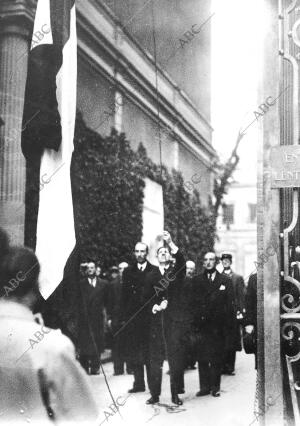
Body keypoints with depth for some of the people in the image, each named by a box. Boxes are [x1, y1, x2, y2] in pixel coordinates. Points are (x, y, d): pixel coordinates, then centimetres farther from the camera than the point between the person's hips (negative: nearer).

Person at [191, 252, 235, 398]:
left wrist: (228, 325, -3)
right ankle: (204, 387, 8)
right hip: (202, 325, 1)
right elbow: (193, 303, 5)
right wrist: (195, 324, -4)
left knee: (216, 358, 3)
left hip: (218, 325, -1)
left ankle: (215, 387, 11)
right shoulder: (196, 280, 9)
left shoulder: (225, 280, 8)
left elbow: (229, 304, 5)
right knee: (202, 358, 0)